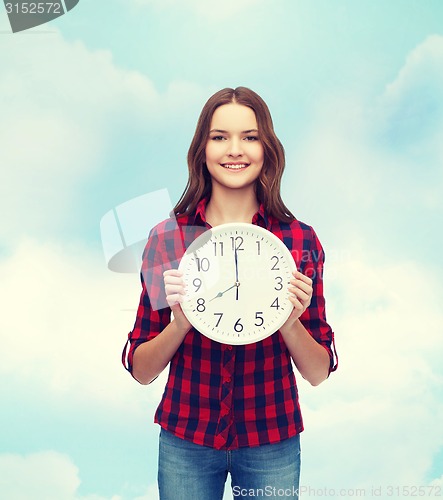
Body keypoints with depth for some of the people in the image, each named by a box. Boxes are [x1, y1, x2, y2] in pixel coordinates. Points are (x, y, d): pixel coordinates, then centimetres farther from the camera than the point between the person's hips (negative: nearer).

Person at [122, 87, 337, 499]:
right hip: (185, 440, 0)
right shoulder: (166, 238, -10)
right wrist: (181, 321, -23)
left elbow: (318, 373, -4)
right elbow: (141, 370, -5)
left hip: (271, 443, 1)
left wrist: (289, 320, -22)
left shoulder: (301, 241, -9)